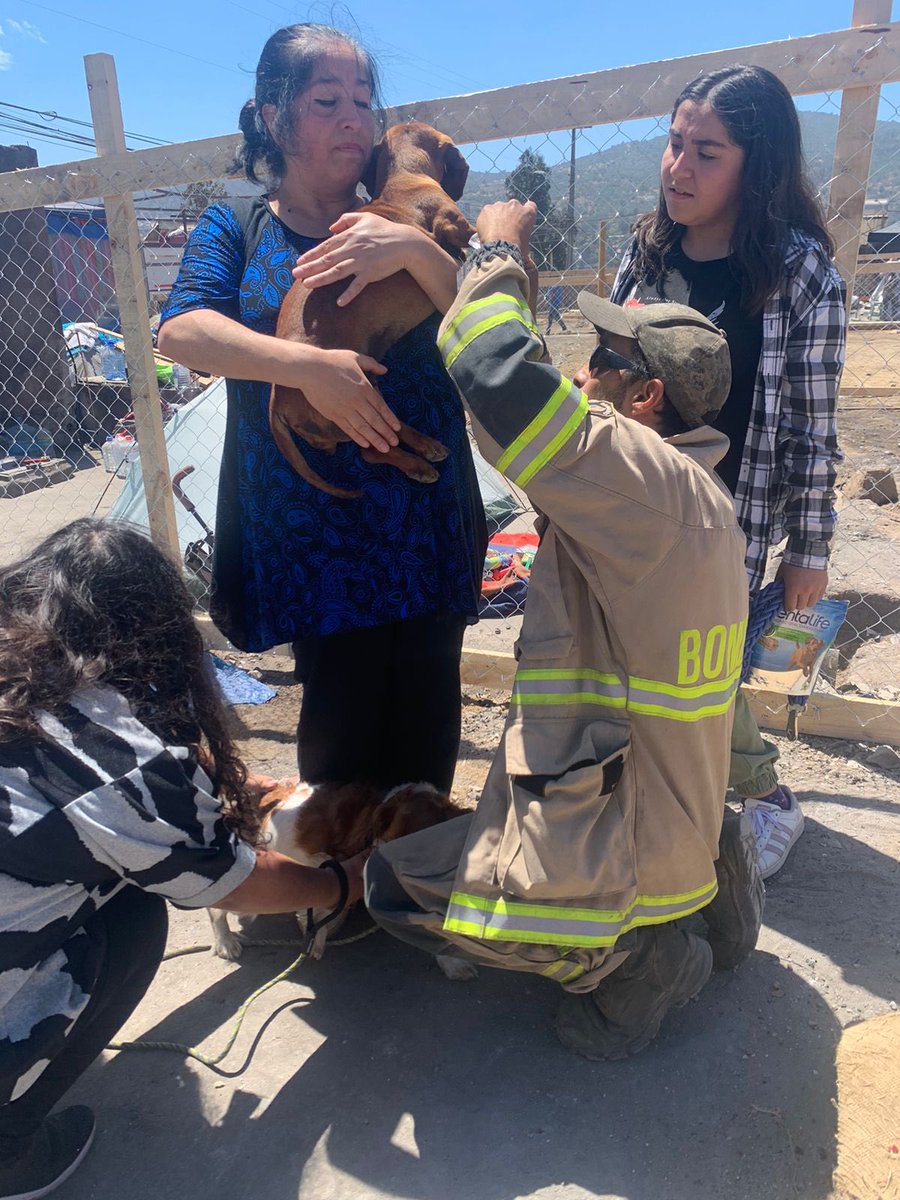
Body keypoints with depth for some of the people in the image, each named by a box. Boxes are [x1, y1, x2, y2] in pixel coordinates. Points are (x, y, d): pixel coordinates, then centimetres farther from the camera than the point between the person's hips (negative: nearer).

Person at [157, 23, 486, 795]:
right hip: (311, 532, -1)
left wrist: (414, 251, -19)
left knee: (426, 713, 7)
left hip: (426, 522, 2)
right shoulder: (235, 229, 7)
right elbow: (181, 330, -11)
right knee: (341, 711, 2)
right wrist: (309, 366, -25)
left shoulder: (401, 228, 11)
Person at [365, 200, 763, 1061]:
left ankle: (620, 958, 1)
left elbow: (494, 363, -28)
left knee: (392, 879, 9)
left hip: (618, 851, -9)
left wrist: (499, 248, -11)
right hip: (686, 827, 9)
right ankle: (700, 892, 17)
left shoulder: (647, 482, -24)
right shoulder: (699, 499, 6)